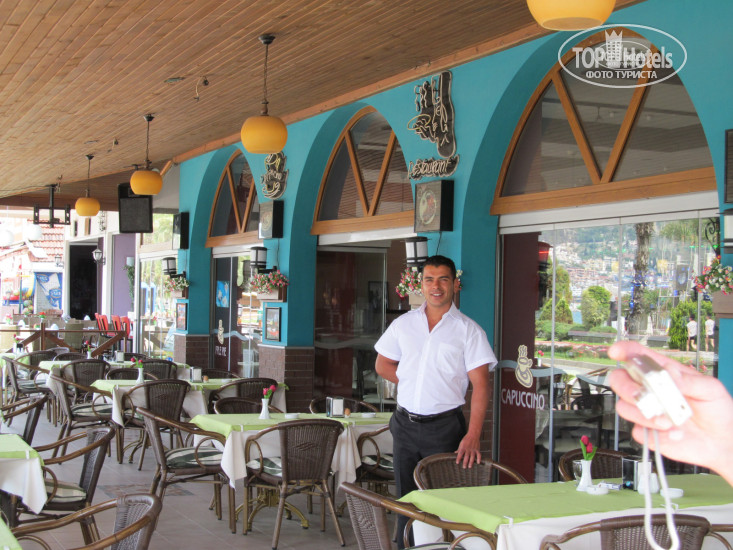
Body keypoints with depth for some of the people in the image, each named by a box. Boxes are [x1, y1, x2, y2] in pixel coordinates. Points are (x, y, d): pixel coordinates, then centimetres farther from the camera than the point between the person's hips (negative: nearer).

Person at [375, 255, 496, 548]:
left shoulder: (468, 330, -4)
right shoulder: (403, 324, 8)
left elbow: (480, 385, -10)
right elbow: (383, 364, 19)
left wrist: (473, 436, -19)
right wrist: (414, 383, 3)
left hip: (444, 426, -4)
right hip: (405, 424, 4)